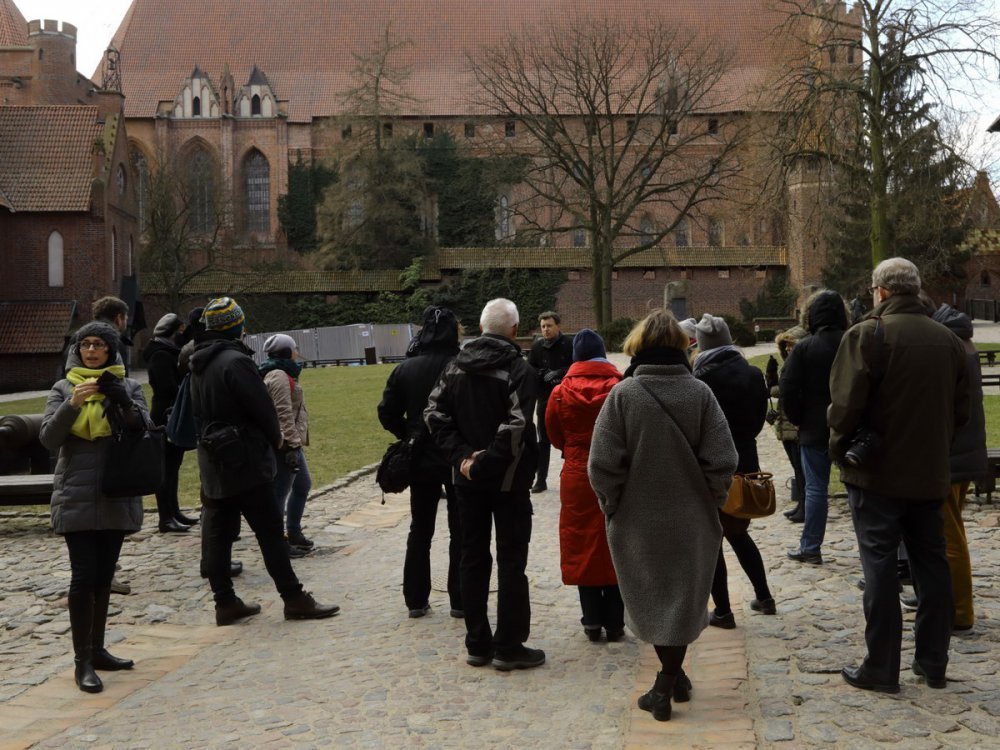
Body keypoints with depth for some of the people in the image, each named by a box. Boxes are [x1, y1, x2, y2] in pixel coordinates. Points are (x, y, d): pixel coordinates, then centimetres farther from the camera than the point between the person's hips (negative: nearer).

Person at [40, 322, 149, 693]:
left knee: (104, 575, 10)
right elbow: (48, 439, -4)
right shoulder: (63, 388, 5)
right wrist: (72, 405, -19)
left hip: (117, 496, 3)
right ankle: (82, 661, -4)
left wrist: (124, 404, -22)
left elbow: (144, 429, -4)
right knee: (84, 575, -8)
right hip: (77, 497, -2)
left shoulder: (129, 386, 7)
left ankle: (97, 649, 21)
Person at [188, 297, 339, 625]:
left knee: (216, 532, 8)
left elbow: (198, 411, 15)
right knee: (269, 531, -3)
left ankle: (225, 601, 12)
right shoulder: (235, 361, -15)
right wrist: (275, 438, 3)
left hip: (212, 459, 8)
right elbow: (261, 406, -14)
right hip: (244, 460, -8)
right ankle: (294, 598, 1)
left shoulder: (199, 364, 11)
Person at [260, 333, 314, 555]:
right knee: (280, 493, -5)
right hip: (285, 445, -11)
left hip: (292, 443, 11)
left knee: (303, 486, 21)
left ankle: (294, 533, 31)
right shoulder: (279, 376, -16)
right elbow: (283, 414, -22)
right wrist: (292, 445, -24)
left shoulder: (284, 374, 17)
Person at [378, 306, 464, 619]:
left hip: (420, 459, 4)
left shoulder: (405, 369, -1)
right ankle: (460, 600, 11)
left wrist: (410, 435, 9)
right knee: (460, 530, 9)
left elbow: (387, 412, -1)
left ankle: (416, 599, 17)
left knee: (420, 529, 15)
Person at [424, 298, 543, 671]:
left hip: (467, 478, 5)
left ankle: (477, 644, 17)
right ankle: (508, 647, 6)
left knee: (473, 558, 12)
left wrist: (462, 455, -8)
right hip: (508, 479, -5)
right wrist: (488, 462, -16)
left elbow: (434, 414, -4)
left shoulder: (456, 367, 5)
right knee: (511, 560, 3)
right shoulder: (519, 370, -13)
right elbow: (515, 427, -24)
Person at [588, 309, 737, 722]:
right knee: (683, 598, 15)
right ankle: (669, 682, 17)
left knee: (652, 599, 14)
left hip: (638, 519, -1)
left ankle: (671, 677, 19)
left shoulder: (623, 394, -12)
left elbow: (603, 464, -13)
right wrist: (709, 502, 5)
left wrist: (613, 506, 2)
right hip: (691, 519, 1)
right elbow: (722, 461, -10)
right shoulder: (699, 393, -7)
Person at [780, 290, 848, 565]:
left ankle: (810, 547, 6)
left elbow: (787, 389, -12)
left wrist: (798, 419, 1)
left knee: (816, 487, 2)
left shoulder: (804, 348, -10)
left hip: (815, 428, -3)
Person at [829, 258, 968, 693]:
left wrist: (841, 451, -2)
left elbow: (845, 404, -17)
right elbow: (960, 409, 11)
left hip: (876, 472, -5)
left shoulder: (868, 334, -13)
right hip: (930, 473, 5)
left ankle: (881, 668, 5)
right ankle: (933, 663, 20)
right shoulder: (948, 340, 6)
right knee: (931, 563, 13)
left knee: (879, 565, 1)